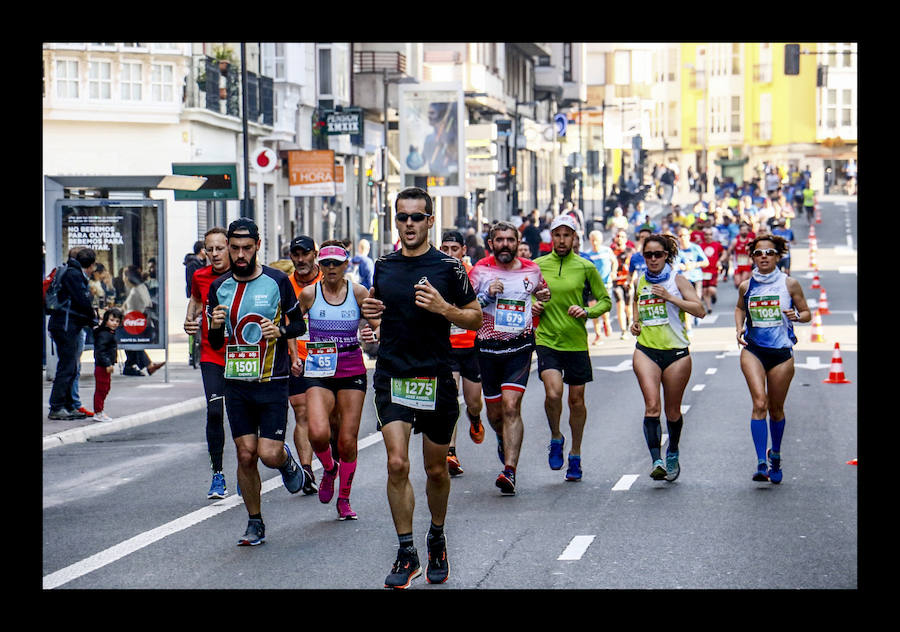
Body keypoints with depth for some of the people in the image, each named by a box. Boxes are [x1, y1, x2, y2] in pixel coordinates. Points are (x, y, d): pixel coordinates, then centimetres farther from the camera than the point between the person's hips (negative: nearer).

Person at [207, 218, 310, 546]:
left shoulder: (277, 281, -3)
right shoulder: (219, 287, 6)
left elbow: (300, 324, 6)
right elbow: (215, 344, 12)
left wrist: (281, 330, -15)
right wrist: (215, 327, -11)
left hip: (272, 383, -3)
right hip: (236, 384, 3)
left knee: (269, 454, -11)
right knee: (245, 455, 2)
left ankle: (287, 460, 26)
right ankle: (254, 524, 16)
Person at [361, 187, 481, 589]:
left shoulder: (448, 267, -3)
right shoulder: (382, 266, 6)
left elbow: (476, 318, 1)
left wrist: (444, 308, -17)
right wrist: (369, 309, 0)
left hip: (436, 378, -1)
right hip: (392, 376, 1)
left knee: (436, 469, 10)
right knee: (397, 464, -12)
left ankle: (437, 540, 34)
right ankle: (406, 555, -3)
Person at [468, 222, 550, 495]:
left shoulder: (531, 270, 5)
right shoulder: (480, 270, -2)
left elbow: (542, 291, 28)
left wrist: (544, 296, 9)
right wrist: (487, 295, -18)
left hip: (519, 347, -1)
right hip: (488, 347, 1)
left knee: (511, 406, -16)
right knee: (494, 413, 10)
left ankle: (510, 472, -21)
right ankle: (504, 440, 47)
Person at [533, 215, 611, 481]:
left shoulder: (586, 267, 1)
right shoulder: (537, 266, 3)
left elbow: (605, 301, 8)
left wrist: (587, 312, -11)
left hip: (576, 342, 1)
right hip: (546, 340, -1)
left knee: (576, 400, 8)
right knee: (553, 393, -21)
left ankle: (575, 456, 25)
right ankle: (555, 438, 7)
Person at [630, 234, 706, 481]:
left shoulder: (677, 279, -1)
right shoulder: (640, 282, 11)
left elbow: (700, 310, -10)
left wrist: (670, 297, -17)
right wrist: (635, 324, 10)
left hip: (676, 351, -2)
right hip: (646, 351, 2)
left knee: (672, 411, 8)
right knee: (652, 405, -17)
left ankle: (672, 455, 32)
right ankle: (656, 461, -23)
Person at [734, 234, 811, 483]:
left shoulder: (789, 284, -2)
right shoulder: (746, 286, 4)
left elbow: (806, 313, 6)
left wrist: (796, 316, -15)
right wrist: (739, 328, 6)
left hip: (782, 352, 0)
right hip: (753, 350, 0)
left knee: (776, 409, 10)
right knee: (759, 403, -17)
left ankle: (775, 456, 35)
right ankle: (761, 463, -21)